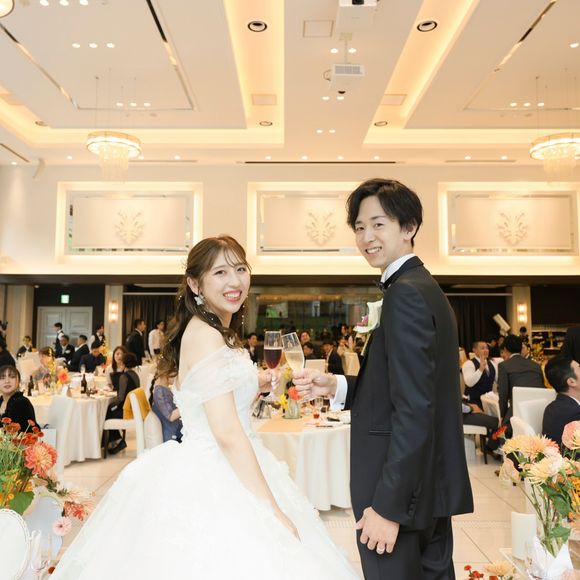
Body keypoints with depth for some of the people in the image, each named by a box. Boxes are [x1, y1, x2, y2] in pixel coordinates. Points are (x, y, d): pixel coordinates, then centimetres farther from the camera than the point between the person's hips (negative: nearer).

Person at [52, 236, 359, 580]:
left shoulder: (221, 334, 11)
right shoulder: (205, 334, -18)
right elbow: (228, 434, -24)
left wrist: (260, 382, 14)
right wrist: (273, 510, -21)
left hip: (220, 474, 9)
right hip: (209, 485, -9)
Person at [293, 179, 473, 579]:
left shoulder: (404, 293, -18)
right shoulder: (427, 287, 12)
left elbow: (413, 409, -23)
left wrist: (387, 505, -20)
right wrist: (337, 387, 2)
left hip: (401, 491, -10)